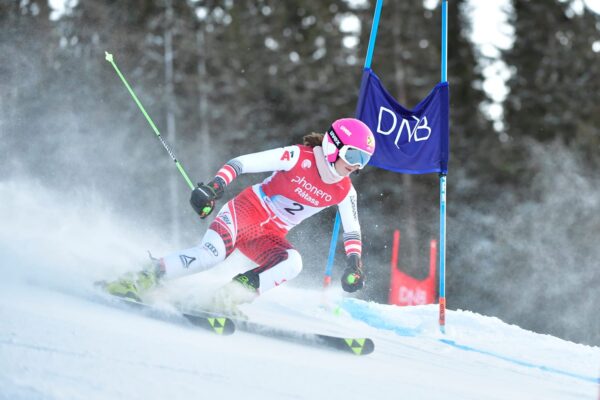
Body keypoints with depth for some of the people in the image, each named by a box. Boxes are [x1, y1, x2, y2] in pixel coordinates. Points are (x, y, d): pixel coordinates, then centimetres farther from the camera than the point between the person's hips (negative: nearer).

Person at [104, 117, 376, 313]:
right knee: (212, 253, -31)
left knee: (292, 263, -28)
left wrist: (354, 264, -3)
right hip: (246, 209, -5)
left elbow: (352, 231, 13)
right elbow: (242, 163, -17)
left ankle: (231, 297, -27)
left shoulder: (345, 193, -1)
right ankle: (143, 279, -20)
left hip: (269, 237, 5)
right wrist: (214, 187, -31)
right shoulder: (299, 157, -15)